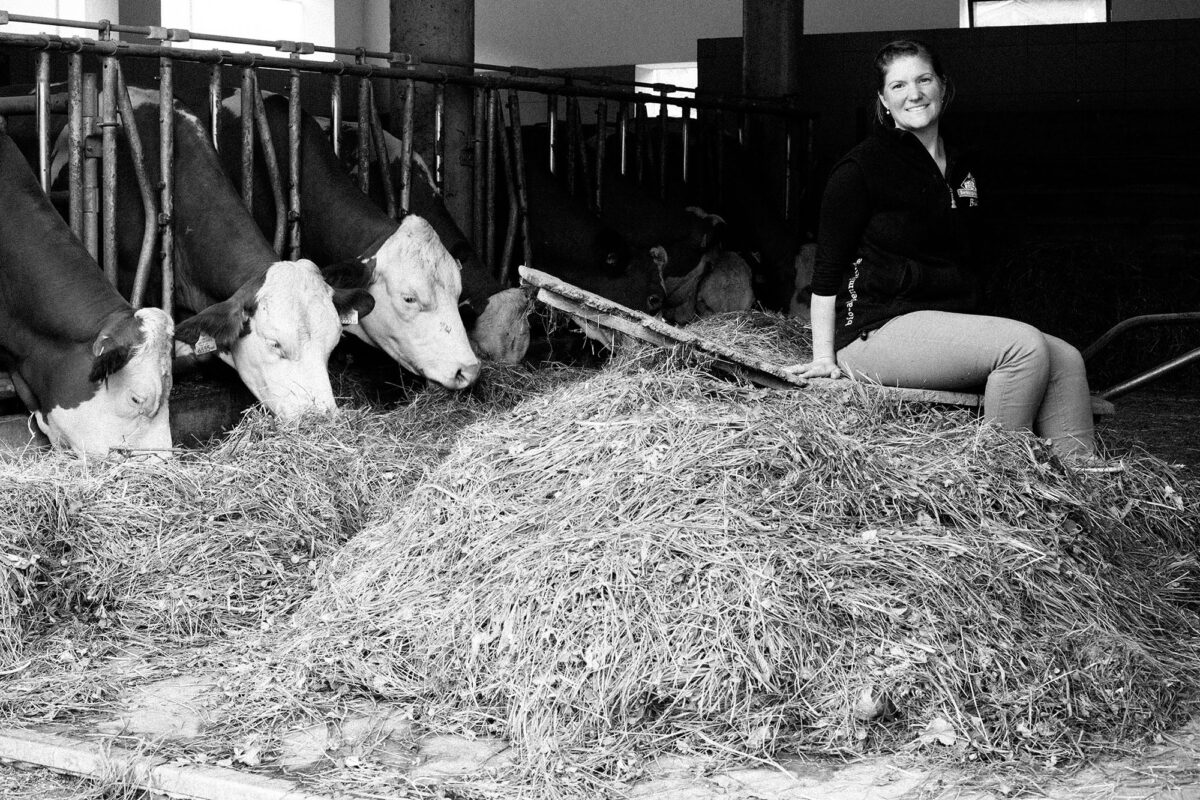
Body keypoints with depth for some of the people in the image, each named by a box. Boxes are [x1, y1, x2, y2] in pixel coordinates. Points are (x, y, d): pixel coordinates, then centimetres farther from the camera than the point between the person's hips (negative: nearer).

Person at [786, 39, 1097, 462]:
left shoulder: (959, 169, 17)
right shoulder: (861, 167, -6)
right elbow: (828, 268, -7)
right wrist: (824, 355, -11)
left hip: (945, 327, 8)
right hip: (877, 331, -8)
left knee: (1066, 360, -9)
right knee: (1024, 345, -25)